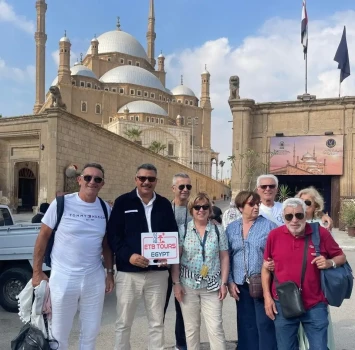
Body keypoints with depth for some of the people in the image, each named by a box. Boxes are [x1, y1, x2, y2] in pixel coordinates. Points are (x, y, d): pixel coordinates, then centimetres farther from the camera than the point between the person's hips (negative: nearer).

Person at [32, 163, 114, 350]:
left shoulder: (105, 209, 1)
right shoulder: (61, 203, -10)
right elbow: (43, 237, -5)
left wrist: (110, 272, 7)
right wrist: (37, 272, -5)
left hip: (94, 279, 3)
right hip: (62, 278, -3)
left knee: (90, 333, 18)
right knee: (59, 334, 12)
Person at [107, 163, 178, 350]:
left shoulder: (165, 204, 8)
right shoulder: (123, 202, -1)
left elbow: (173, 234, 11)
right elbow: (113, 235, -5)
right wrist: (128, 256, -18)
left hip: (158, 272, 3)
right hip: (128, 272, -2)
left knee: (157, 322, 14)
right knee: (123, 322, 10)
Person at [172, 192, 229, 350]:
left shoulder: (219, 230, 2)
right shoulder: (182, 230, -2)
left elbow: (224, 258, 4)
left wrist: (223, 283, -1)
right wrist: (176, 283, -6)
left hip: (212, 286, 0)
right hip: (188, 285, 0)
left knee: (215, 328, 0)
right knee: (191, 328, 12)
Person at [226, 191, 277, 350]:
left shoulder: (268, 225, -3)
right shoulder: (231, 228, 5)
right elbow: (226, 257, 8)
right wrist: (230, 281, 3)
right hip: (241, 284, 3)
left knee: (265, 324, 1)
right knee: (246, 324, 13)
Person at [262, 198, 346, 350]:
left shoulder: (321, 233, -6)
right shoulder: (274, 235, -4)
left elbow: (342, 257, 7)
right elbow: (266, 268, 5)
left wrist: (330, 263, -16)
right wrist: (267, 297, 1)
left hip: (315, 305, -1)